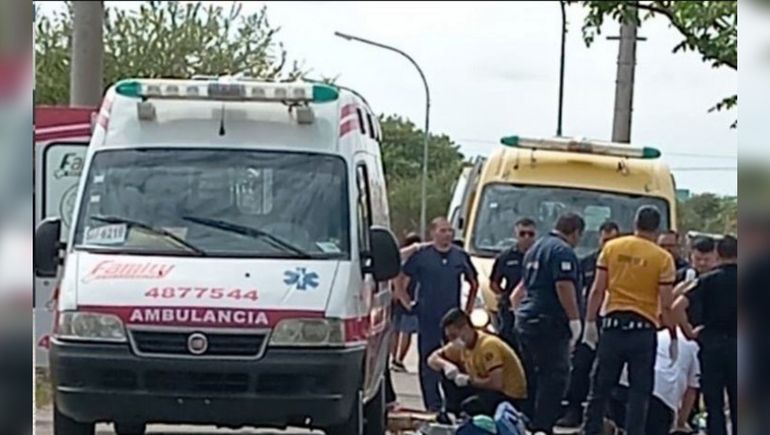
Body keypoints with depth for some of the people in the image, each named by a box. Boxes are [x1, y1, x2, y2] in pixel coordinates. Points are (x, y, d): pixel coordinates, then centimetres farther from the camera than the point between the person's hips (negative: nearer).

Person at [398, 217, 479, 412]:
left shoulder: (461, 256, 8)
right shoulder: (421, 255, -1)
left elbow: (474, 283, 21)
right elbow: (401, 281, 5)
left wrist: (468, 308, 14)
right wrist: (408, 304, 0)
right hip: (427, 320, -3)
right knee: (429, 363, -1)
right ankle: (433, 406, 4)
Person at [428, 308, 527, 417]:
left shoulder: (488, 345, -24)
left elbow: (496, 384, -32)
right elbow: (433, 359, 8)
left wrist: (469, 380, -20)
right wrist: (446, 365, -14)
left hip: (510, 397, -8)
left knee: (469, 405, -34)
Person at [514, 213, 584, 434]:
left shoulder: (536, 249, 19)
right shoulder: (563, 251, -11)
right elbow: (564, 286, -20)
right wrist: (574, 320, -18)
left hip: (526, 318, 10)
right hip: (549, 322, -10)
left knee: (532, 375, 15)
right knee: (554, 376, -7)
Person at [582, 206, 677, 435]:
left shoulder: (611, 247, 2)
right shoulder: (663, 258, -4)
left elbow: (597, 290, 2)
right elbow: (666, 305, -5)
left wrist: (590, 322, 9)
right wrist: (673, 336, 4)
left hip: (613, 324, 2)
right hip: (643, 329, -2)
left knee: (600, 388, 11)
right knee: (639, 392, 5)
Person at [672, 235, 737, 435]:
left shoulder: (707, 280, -2)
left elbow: (678, 306, -12)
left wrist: (689, 331, -2)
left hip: (711, 344, -1)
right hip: (737, 344, 1)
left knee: (714, 403, 5)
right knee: (737, 403, 10)